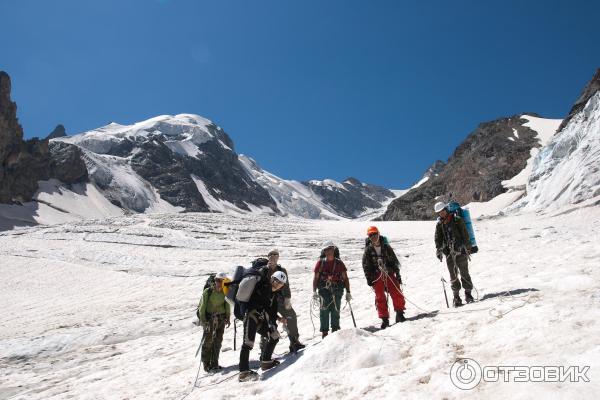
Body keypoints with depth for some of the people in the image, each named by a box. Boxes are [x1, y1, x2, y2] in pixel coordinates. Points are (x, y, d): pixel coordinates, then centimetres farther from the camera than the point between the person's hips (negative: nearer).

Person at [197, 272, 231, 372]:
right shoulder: (208, 291, -11)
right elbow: (202, 306, -8)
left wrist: (227, 318, 7)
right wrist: (203, 320, -13)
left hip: (221, 318, 4)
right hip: (209, 317, -4)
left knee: (218, 341, 6)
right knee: (208, 340, -6)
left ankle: (214, 364, 18)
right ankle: (206, 364, 6)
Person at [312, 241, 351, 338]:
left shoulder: (339, 263, 4)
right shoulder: (320, 263, 2)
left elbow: (345, 278, 7)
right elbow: (316, 278, 3)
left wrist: (348, 292, 4)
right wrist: (314, 291, -6)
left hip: (337, 291, 1)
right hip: (324, 291, -1)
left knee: (335, 312, 6)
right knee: (324, 312, -2)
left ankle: (335, 331, 19)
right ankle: (324, 332, 8)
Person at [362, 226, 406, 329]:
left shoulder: (386, 247, 4)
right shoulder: (368, 250, 1)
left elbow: (394, 260, 9)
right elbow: (366, 265, 3)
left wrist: (397, 274, 4)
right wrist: (369, 278, -3)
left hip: (389, 274, 1)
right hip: (377, 276, -1)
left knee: (397, 294, -3)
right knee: (380, 298, 1)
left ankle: (399, 314, 14)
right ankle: (385, 319, 10)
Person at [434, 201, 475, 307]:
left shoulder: (457, 219, 0)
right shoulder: (439, 224, 9)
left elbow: (465, 233, -2)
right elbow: (438, 238, 12)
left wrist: (467, 247, -6)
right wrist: (438, 250, 1)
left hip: (460, 251, -3)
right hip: (448, 252, 3)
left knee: (464, 273, 1)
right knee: (453, 275, 2)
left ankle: (468, 293, 13)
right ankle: (456, 296, 9)